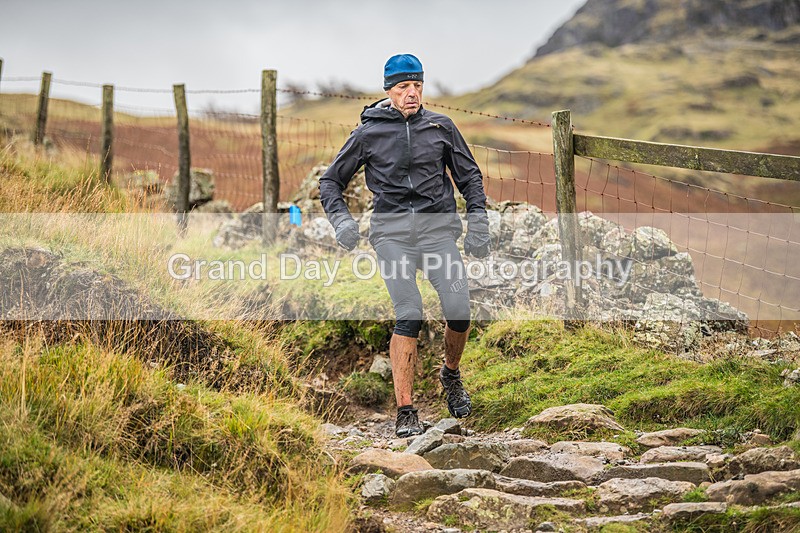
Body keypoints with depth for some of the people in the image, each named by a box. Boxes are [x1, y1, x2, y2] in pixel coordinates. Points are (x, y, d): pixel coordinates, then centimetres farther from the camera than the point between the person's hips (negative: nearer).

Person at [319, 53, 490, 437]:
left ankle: (451, 374, 22)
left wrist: (478, 225, 9)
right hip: (392, 230, -1)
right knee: (409, 316, -16)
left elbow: (470, 177, 19)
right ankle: (405, 413, -9)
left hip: (437, 226, 2)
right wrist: (341, 221, -2)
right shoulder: (368, 133, 7)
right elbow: (330, 181, 15)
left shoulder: (441, 127, 11)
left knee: (459, 313, -11)